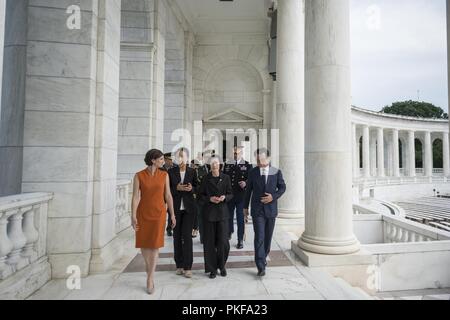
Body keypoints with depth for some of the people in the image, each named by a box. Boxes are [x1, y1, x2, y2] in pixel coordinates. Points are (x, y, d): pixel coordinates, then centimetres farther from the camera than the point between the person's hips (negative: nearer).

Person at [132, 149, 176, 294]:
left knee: (155, 244, -1)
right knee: (143, 243, 12)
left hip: (159, 213, 0)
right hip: (143, 213, 0)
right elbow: (135, 197, -7)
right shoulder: (139, 176, -6)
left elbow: (168, 196, 2)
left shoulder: (164, 175, -1)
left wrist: (172, 214, 3)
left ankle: (150, 278, 11)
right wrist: (133, 215, -14)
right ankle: (148, 264, 42)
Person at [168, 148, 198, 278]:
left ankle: (188, 267, 4)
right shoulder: (171, 172, 1)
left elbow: (197, 188, 9)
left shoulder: (192, 172, 3)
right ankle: (179, 265, 21)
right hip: (176, 208, 1)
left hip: (188, 208, -1)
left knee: (187, 236, -5)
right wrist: (177, 188, -15)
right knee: (177, 236, 8)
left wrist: (191, 188, -12)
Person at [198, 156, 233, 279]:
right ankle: (212, 268, 18)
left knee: (223, 241, -2)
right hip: (208, 212, 0)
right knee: (209, 241, 3)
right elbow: (201, 195, 5)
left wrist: (224, 197, -12)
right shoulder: (206, 178, 3)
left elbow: (230, 194, 8)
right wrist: (210, 199, -12)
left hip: (222, 212, 0)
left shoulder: (225, 178, 4)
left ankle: (222, 265, 23)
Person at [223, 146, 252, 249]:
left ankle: (240, 240, 14)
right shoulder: (227, 165, 9)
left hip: (241, 196, -3)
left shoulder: (247, 165, -1)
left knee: (240, 218, 3)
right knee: (229, 216, 15)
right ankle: (229, 232, 40)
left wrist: (246, 183, -23)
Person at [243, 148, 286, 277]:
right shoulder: (253, 172, -1)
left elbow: (282, 187, 7)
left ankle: (264, 256, 39)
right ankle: (261, 266, -4)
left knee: (268, 237, 15)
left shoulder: (276, 172, -1)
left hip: (271, 209, 2)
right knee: (259, 237, -8)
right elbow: (248, 190, 6)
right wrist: (245, 207, 9)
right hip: (257, 210, -1)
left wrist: (274, 196, -11)